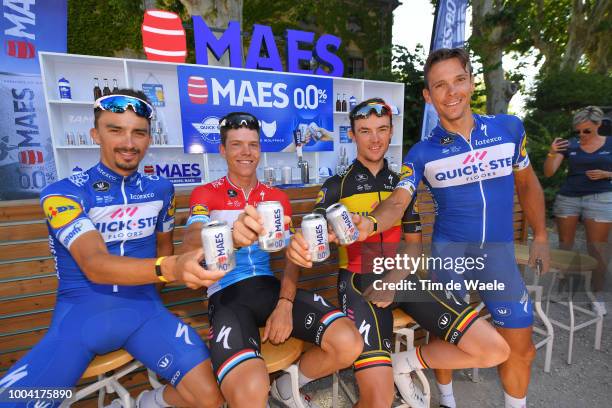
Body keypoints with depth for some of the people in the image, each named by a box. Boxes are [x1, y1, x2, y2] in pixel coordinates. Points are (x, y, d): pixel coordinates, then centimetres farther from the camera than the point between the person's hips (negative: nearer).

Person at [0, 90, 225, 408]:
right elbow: (95, 265, -25)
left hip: (143, 307, 2)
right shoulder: (62, 193, -8)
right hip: (80, 313, -1)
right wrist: (168, 268, -42)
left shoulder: (160, 189, 4)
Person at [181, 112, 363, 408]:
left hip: (270, 287, 4)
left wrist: (285, 304, -8)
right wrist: (230, 235, -40)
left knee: (348, 344, -16)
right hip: (226, 296, -4)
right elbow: (190, 242, -16)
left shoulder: (277, 198, 15)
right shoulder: (205, 194, 5)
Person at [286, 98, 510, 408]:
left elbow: (414, 243, 13)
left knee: (495, 350, -7)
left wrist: (393, 280, -5)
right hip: (358, 281, -4)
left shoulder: (401, 183, 12)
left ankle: (407, 363, 14)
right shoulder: (336, 186, 1)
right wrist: (297, 246, -34)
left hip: (400, 277, 5)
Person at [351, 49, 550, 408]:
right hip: (448, 252, -2)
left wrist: (540, 236, 13)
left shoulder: (510, 128, -1)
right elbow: (398, 203, -19)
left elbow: (527, 183, 12)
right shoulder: (422, 153, -8)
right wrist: (371, 223, -40)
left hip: (499, 252, 2)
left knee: (521, 347, 11)